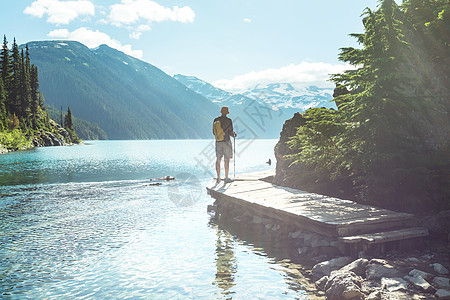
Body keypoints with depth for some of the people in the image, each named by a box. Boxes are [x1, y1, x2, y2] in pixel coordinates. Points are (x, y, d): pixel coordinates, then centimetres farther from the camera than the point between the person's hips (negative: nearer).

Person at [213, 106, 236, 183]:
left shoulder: (216, 120, 2)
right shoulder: (228, 120, -11)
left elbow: (214, 132, 8)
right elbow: (231, 132, -12)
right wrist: (234, 135, 11)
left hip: (218, 142, 4)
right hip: (226, 142, -4)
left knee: (218, 160, 10)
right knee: (226, 160, 2)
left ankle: (218, 178, 13)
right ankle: (226, 178, 6)